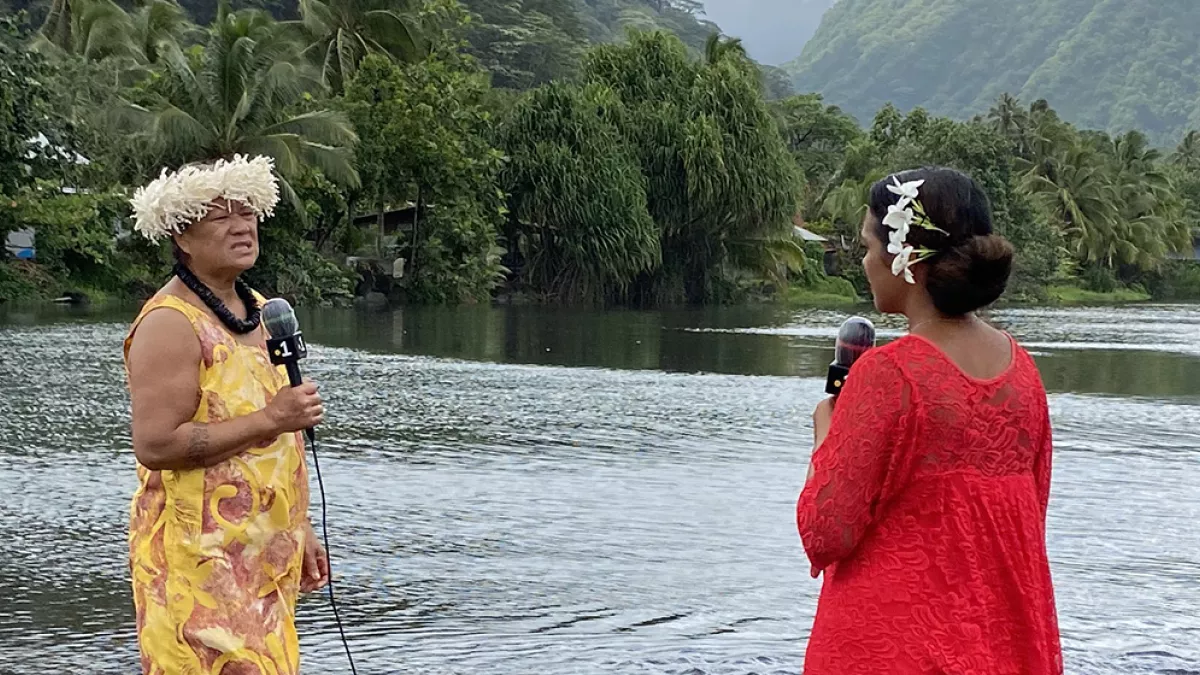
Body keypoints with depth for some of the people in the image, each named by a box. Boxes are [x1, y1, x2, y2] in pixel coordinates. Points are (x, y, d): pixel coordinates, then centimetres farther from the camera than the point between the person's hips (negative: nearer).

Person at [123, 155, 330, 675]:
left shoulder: (258, 310, 14)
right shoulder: (170, 325, -13)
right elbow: (155, 445, -22)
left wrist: (300, 528, 20)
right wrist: (269, 419, -22)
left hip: (263, 553, 8)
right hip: (199, 558, -8)